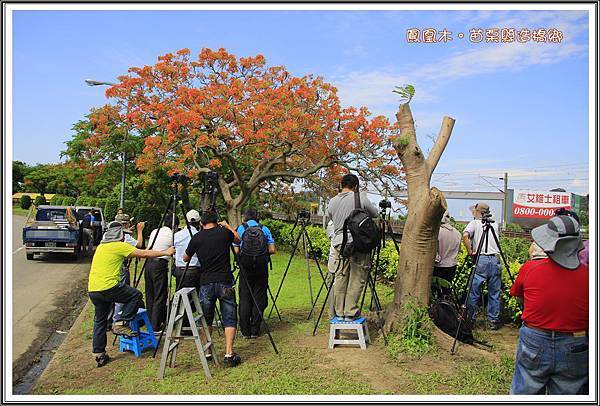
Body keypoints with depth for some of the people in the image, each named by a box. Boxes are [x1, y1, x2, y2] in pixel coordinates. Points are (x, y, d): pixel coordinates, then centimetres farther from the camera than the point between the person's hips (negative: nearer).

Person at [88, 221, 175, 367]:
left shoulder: (101, 247, 19)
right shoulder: (119, 246, -4)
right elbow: (144, 254, -5)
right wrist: (165, 252, 2)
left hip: (92, 290, 8)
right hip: (108, 287, -8)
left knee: (100, 321, 18)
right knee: (136, 295, 9)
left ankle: (99, 354, 19)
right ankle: (121, 324, 2)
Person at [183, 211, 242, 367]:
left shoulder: (196, 238, 1)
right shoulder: (224, 232, 0)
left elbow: (185, 258, 15)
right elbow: (238, 239, 22)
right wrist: (228, 226, 35)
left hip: (206, 283, 1)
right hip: (225, 282, -1)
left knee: (206, 319, 17)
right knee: (229, 319, 4)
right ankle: (229, 354, -4)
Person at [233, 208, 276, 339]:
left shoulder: (240, 229, 3)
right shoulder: (265, 229, 5)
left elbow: (236, 251, -3)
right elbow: (272, 250, 0)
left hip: (245, 269, -1)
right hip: (262, 268, 1)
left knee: (244, 298, 7)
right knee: (259, 299, 7)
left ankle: (245, 331, 7)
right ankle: (255, 330, 9)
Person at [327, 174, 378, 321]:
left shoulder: (332, 202, 6)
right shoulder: (360, 198, -5)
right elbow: (375, 214, 7)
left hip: (339, 243, 4)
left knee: (340, 277, 10)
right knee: (357, 279, 3)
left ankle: (340, 311, 16)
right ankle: (351, 312, 4)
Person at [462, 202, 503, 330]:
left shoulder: (474, 223, 2)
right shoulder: (495, 224, 16)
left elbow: (465, 236, -15)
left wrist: (470, 251, -8)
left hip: (481, 260, -4)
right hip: (495, 259, 4)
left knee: (473, 292, 2)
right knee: (494, 293, 10)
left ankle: (470, 319, 7)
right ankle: (493, 320, 16)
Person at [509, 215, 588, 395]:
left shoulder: (529, 269, -14)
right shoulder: (588, 275, -12)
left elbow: (518, 296, 6)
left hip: (534, 345, -1)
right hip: (574, 352, 1)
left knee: (524, 393, 15)